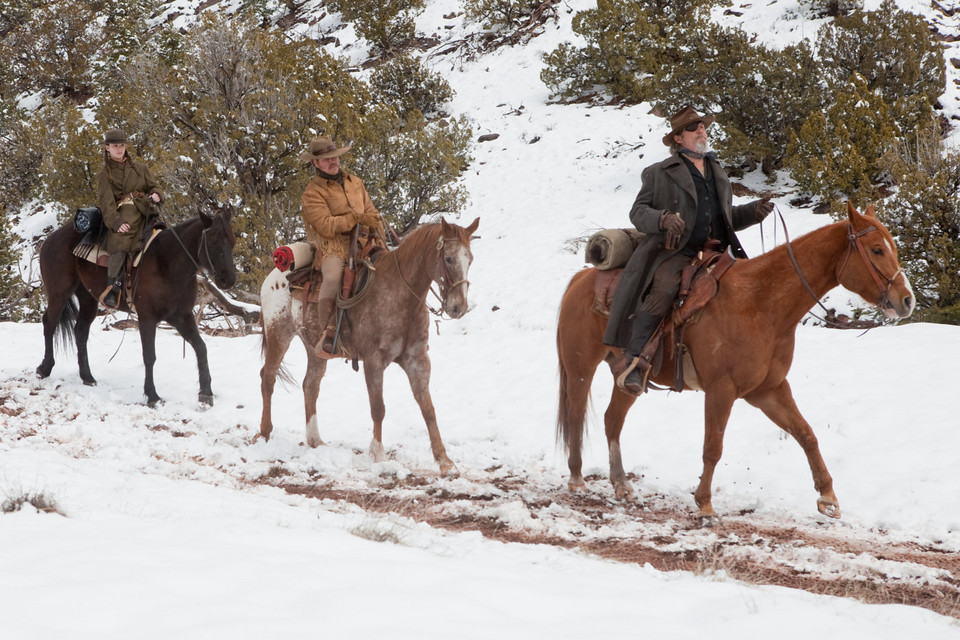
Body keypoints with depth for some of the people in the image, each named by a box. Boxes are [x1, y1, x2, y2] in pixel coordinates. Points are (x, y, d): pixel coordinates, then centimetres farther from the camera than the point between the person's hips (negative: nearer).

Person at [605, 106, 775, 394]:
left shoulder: (717, 172, 27)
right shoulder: (659, 173, 10)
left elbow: (726, 217, 32)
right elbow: (638, 212, 4)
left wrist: (753, 211, 13)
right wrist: (663, 219, -17)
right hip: (675, 253, -6)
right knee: (663, 289, -33)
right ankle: (632, 360, -35)